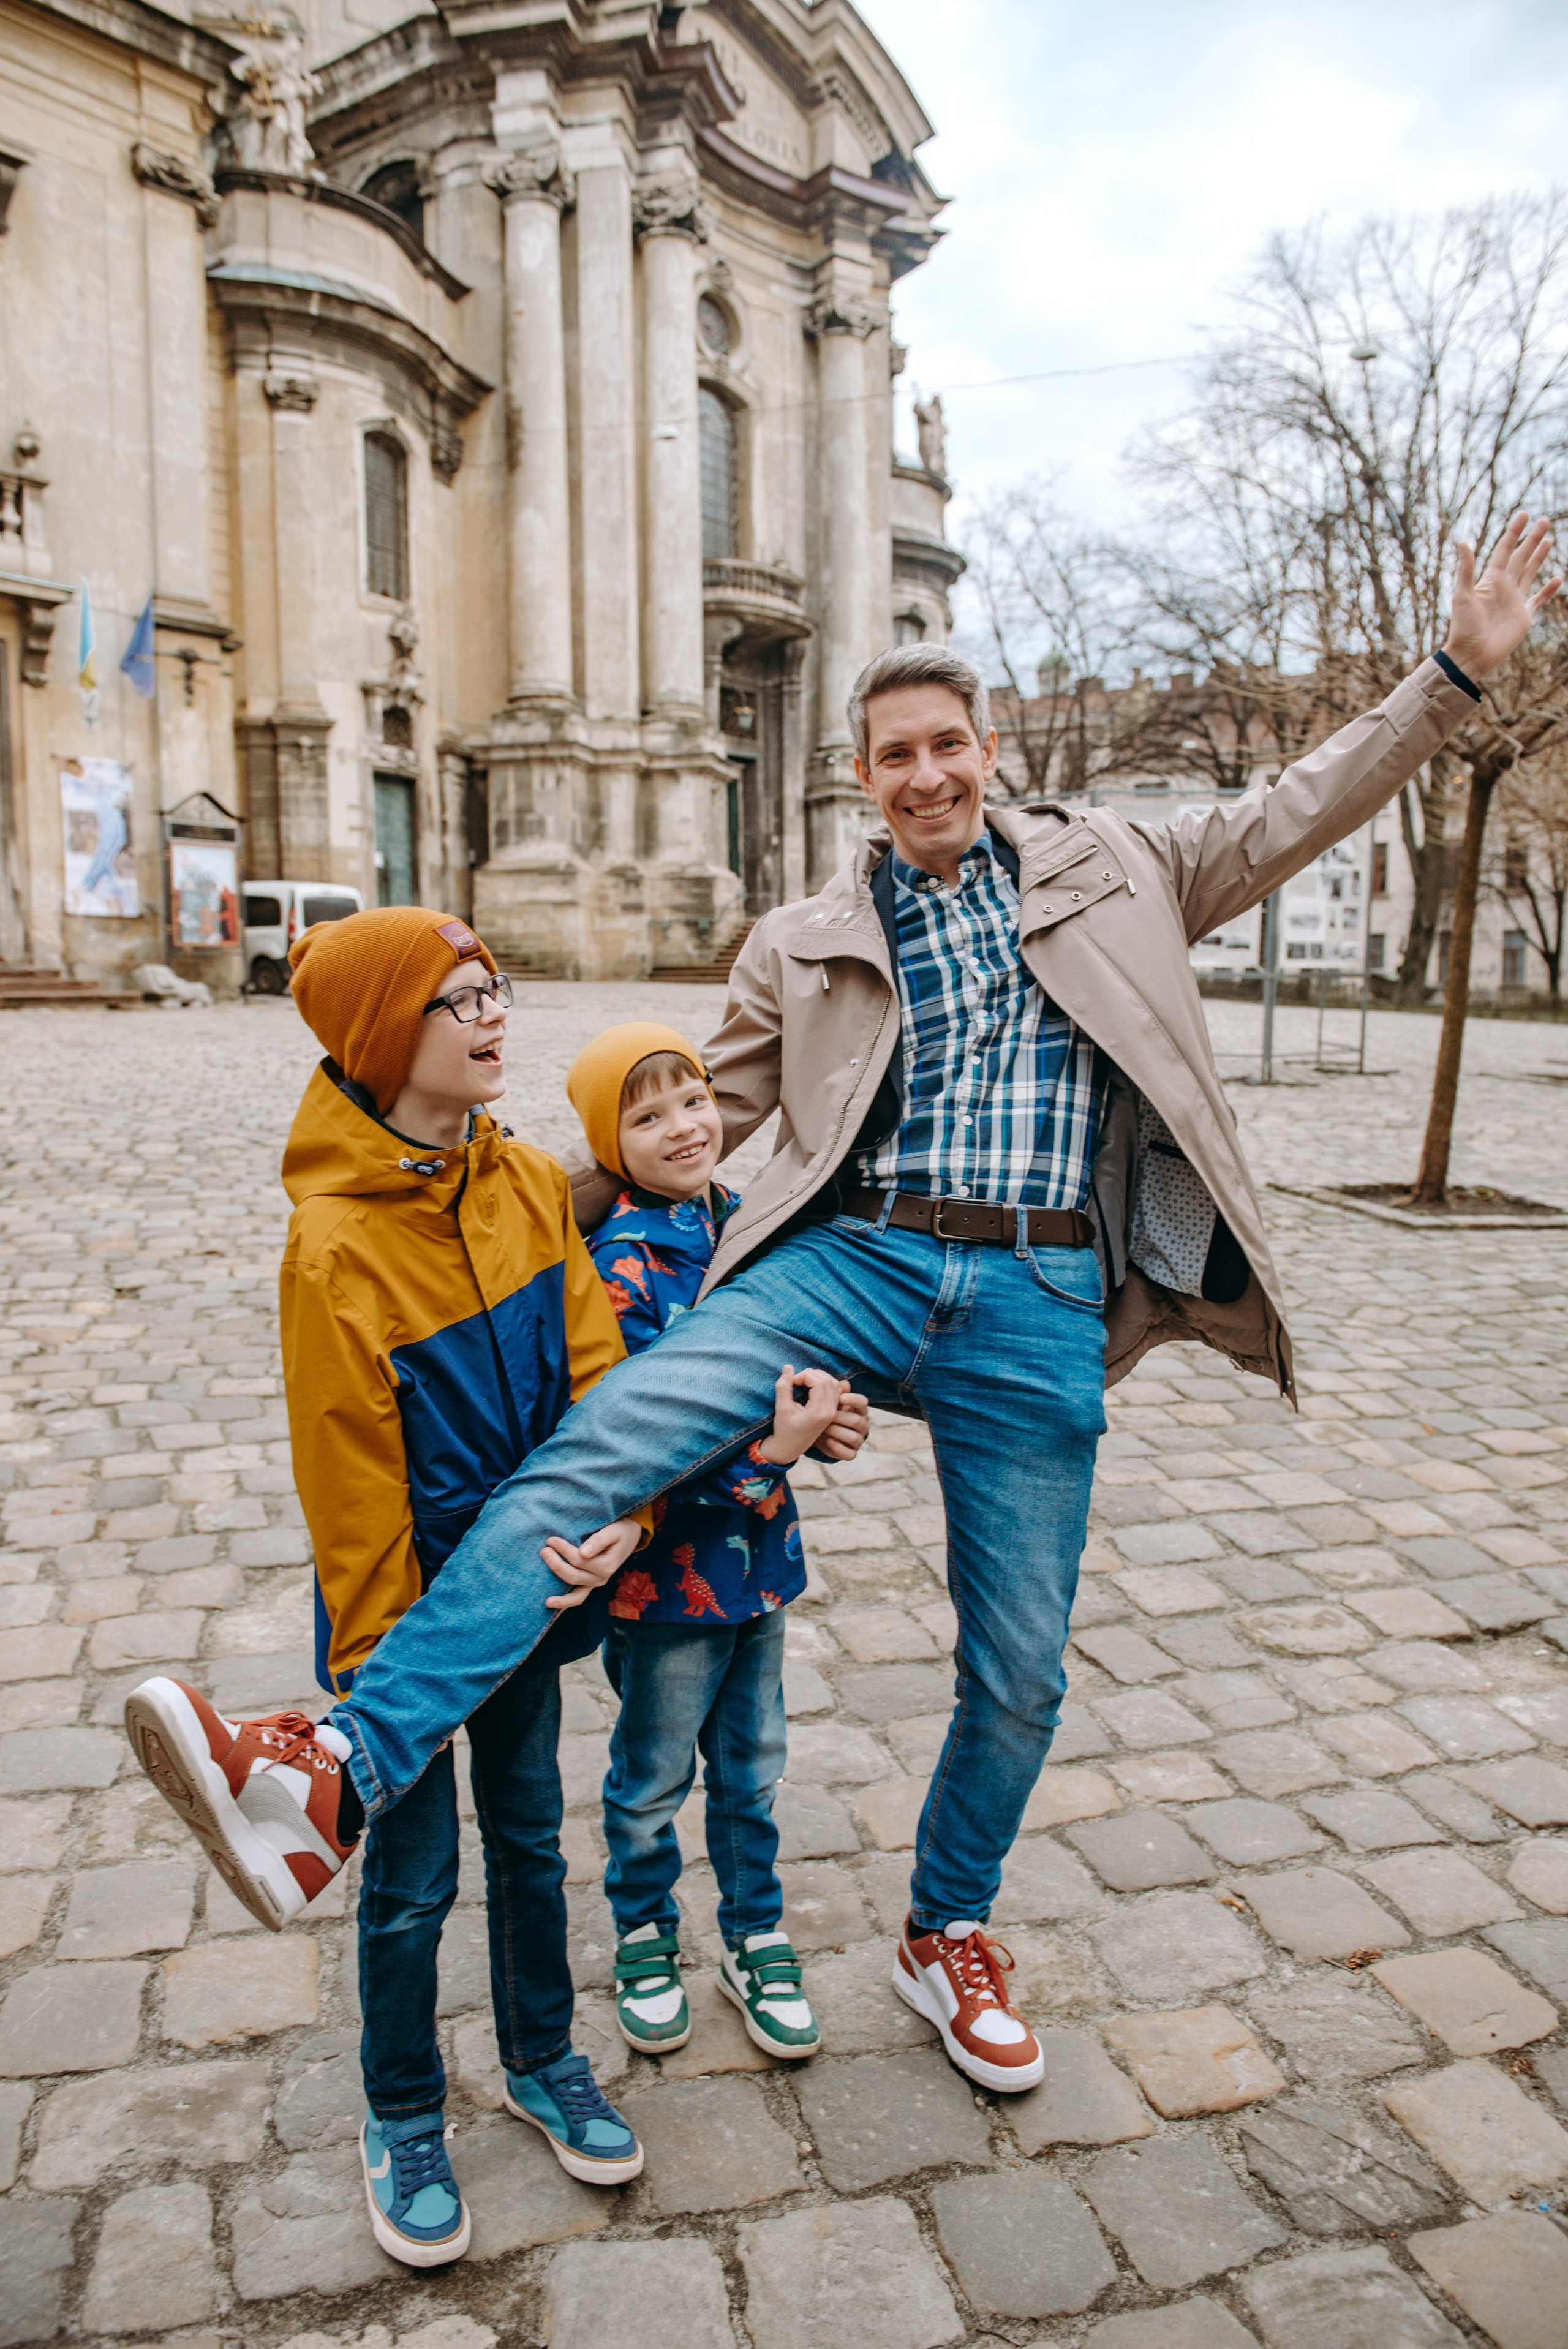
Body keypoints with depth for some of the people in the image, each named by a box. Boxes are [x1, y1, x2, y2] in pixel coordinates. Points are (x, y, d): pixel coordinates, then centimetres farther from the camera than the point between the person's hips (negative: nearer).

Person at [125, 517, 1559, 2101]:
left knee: (1020, 1667, 10)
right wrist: (539, 1211, 18)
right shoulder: (808, 944, 13)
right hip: (854, 1265, 0)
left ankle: (947, 1938, 36)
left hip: (1037, 1304, 1)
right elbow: (695, 1117, 18)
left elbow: (1294, 816, 16)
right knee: (599, 1443, -27)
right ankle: (354, 1764, -30)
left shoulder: (1104, 872, 13)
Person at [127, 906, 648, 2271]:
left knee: (530, 1831, 21)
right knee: (413, 1875, 13)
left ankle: (542, 2062, 45)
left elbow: (593, 1365, -4)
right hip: (417, 1605, -5)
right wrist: (373, 1671, -10)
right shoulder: (335, 1243, -21)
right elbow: (351, 1479, -16)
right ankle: (404, 2121, 38)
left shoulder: (532, 1183, -4)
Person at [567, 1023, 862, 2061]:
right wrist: (771, 1442, -33)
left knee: (753, 1762, 21)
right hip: (669, 1561, -5)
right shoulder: (621, 1260, -19)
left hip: (760, 1542, 5)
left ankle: (755, 1936, 42)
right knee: (654, 1772, 16)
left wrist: (826, 1413, -12)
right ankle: (645, 1937, 41)